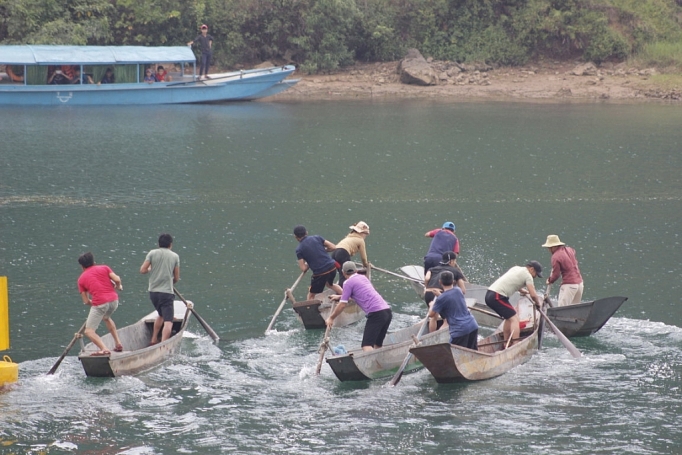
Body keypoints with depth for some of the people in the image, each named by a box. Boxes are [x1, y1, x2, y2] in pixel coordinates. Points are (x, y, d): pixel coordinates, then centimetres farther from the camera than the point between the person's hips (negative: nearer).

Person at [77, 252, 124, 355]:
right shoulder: (104, 268, 15)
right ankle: (118, 344, 30)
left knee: (89, 331, 1)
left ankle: (104, 349, -22)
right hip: (114, 300, 5)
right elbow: (117, 279, 0)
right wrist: (119, 286, 22)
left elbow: (86, 301, 9)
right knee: (106, 318, 36)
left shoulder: (81, 279, 12)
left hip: (99, 303, -5)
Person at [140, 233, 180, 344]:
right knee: (168, 321, -8)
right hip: (167, 293, -4)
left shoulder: (152, 253, 1)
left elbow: (142, 270, -4)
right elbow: (176, 278, 5)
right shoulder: (175, 256, 0)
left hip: (153, 292, 4)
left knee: (161, 315, 27)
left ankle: (153, 340, 28)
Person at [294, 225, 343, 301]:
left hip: (319, 273, -5)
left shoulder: (299, 249, -2)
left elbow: (303, 268, -5)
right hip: (332, 267, 5)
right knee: (330, 284, 36)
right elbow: (333, 247, 5)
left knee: (311, 295, 15)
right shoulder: (316, 238, 5)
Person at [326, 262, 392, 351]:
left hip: (376, 313, -8)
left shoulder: (349, 282, 1)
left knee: (367, 346, -18)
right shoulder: (363, 277, 24)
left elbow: (342, 305, 1)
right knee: (377, 345, 17)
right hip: (387, 310, 8)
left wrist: (331, 318, 15)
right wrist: (339, 296, 53)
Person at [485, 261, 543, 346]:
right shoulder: (527, 275, -4)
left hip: (490, 294, 9)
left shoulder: (516, 268, 23)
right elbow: (533, 295, -8)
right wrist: (538, 303, 9)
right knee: (514, 319, -11)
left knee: (510, 317, 23)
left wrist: (521, 290, 46)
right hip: (496, 297, -9)